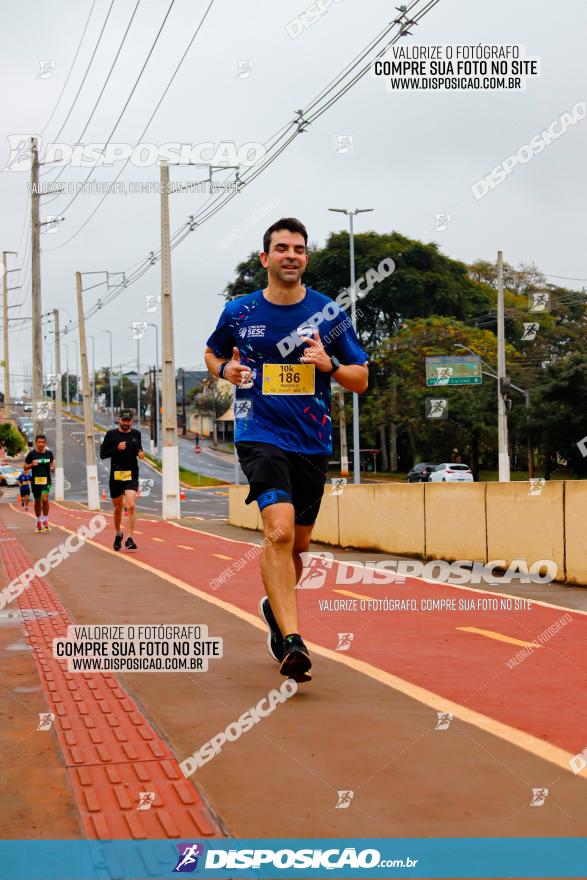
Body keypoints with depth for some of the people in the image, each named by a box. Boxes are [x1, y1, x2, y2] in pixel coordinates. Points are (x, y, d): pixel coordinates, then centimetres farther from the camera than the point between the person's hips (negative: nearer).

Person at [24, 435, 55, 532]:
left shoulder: (49, 453, 3)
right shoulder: (32, 454, -3)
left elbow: (52, 462, 20)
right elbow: (25, 467, 3)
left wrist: (52, 467, -2)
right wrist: (31, 465, -17)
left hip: (46, 480, 0)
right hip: (35, 480, 0)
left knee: (45, 499, -18)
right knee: (37, 501, 11)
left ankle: (45, 521, -8)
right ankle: (38, 522, 26)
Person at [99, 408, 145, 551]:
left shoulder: (136, 434, 6)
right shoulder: (111, 434, -1)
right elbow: (102, 454, -2)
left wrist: (140, 453, 0)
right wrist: (117, 448, -17)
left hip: (132, 476, 0)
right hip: (116, 475, 0)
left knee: (131, 506, -17)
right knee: (118, 508, 13)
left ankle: (130, 539, -16)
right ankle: (118, 534, 36)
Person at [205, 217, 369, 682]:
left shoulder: (330, 313, 2)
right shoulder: (239, 312, 1)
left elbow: (361, 380, 7)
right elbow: (212, 353, 20)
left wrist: (329, 364, -14)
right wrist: (227, 369, -3)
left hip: (313, 443, 3)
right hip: (261, 435, -3)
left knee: (298, 544, 13)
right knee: (280, 530, -23)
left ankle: (276, 607, 43)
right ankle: (292, 642, -25)